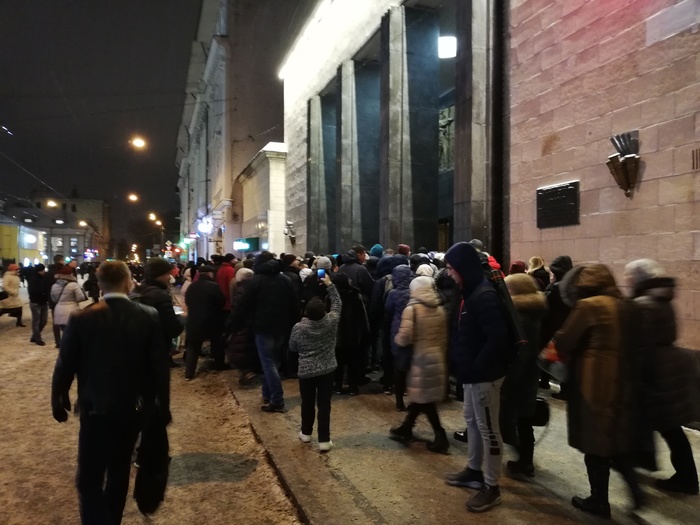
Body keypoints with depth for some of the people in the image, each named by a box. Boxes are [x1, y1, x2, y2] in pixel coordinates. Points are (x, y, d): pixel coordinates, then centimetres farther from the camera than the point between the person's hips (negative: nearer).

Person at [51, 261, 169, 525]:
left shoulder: (82, 318, -12)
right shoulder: (149, 317, -10)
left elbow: (65, 364, -5)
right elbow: (160, 366, -7)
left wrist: (58, 401, 12)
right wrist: (162, 406, 4)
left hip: (95, 409, -2)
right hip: (132, 409, 3)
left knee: (89, 479, 4)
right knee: (119, 472, 21)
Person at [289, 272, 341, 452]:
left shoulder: (298, 327, -14)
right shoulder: (331, 321, -12)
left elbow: (293, 348, 0)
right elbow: (337, 303, 5)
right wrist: (330, 285, 11)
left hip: (306, 371, 0)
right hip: (327, 369, 0)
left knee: (307, 402, 18)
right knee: (324, 404, 5)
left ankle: (306, 433, 35)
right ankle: (324, 440, 7)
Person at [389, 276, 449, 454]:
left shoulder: (412, 308, -13)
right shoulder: (440, 309, 5)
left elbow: (404, 338, -19)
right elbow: (444, 337, 10)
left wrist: (397, 339, 1)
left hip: (421, 357, -7)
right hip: (437, 356, 7)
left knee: (424, 398, 4)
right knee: (420, 395, 16)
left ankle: (440, 437, 5)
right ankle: (406, 429, 30)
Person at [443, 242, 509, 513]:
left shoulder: (485, 295, -23)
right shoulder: (470, 292, 8)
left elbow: (497, 338, -28)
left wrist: (476, 367, -21)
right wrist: (465, 365, 10)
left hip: (484, 374, -10)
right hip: (474, 372, 10)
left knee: (488, 427, 3)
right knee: (472, 420, 21)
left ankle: (491, 486, 17)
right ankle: (474, 471, 38)